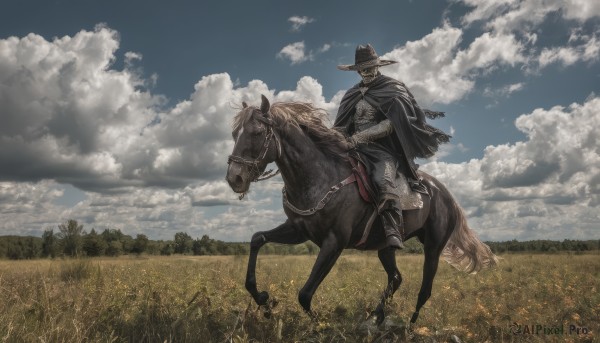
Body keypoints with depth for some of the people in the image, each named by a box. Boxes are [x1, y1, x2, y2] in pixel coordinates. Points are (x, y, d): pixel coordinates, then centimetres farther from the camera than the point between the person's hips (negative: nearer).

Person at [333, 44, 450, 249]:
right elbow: (342, 125, 17)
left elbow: (391, 124, -11)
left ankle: (393, 234, -40)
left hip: (384, 149, -7)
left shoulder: (393, 90, 1)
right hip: (357, 148, 7)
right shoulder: (353, 95, 18)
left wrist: (360, 136, -19)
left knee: (384, 181, -32)